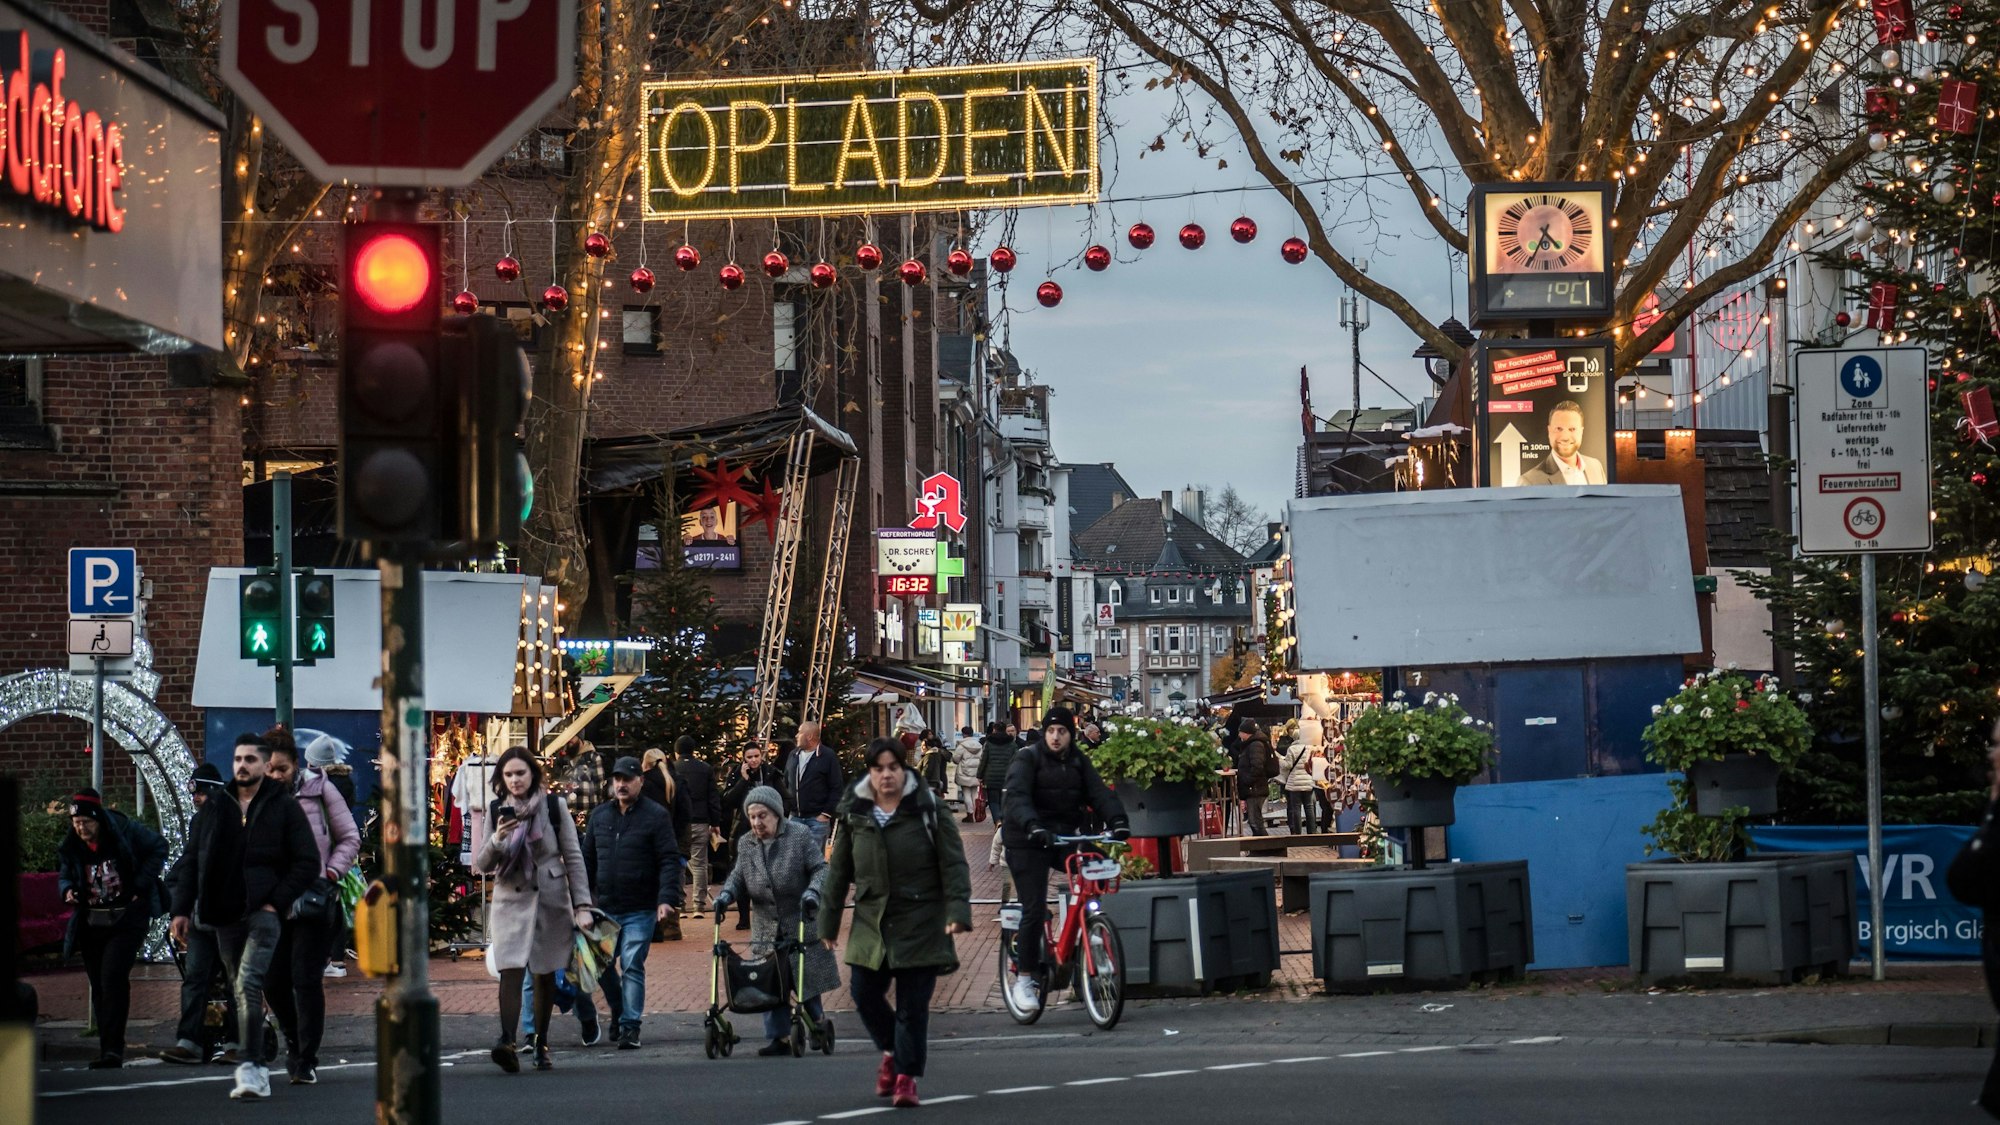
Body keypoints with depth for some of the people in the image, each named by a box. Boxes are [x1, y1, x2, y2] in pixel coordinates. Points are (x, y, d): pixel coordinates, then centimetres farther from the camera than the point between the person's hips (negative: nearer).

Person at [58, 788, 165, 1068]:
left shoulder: (126, 831, -11)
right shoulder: (70, 846, 1)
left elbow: (158, 847, 0)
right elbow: (64, 876, 15)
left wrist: (141, 884, -7)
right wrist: (68, 890, -9)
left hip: (127, 919, -5)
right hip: (92, 922, 5)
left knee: (113, 978, -18)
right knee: (99, 986, 7)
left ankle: (112, 1050, -20)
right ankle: (109, 1049, 16)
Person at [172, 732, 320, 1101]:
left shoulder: (284, 807, 2)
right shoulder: (213, 808, 13)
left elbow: (307, 862, 1)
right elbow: (191, 861, 16)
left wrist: (276, 902, -8)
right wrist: (182, 909, 8)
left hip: (263, 913, -5)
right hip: (225, 915, 5)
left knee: (248, 983, -21)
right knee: (242, 991, 10)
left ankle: (251, 1067, -25)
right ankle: (257, 1072, 19)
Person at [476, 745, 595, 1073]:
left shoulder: (554, 807, 0)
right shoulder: (496, 811, 4)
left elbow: (574, 858, 2)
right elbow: (482, 865, 3)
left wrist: (582, 905, -4)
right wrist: (496, 840, -17)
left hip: (551, 900, 0)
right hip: (511, 902, 0)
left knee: (545, 974, 8)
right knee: (511, 970, -17)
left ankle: (541, 1046, 19)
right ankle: (507, 1042, -31)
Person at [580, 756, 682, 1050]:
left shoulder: (656, 816, -4)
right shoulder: (599, 816, 11)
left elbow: (669, 860, -9)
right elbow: (587, 860, 17)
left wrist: (667, 899, -19)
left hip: (641, 910, -5)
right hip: (605, 907, 5)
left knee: (632, 966, -8)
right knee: (602, 964, 11)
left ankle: (630, 1026, -5)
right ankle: (619, 1011, 32)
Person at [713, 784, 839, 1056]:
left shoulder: (800, 835, -5)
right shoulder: (746, 844, 8)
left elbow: (820, 868, -6)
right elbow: (738, 878, 10)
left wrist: (812, 892, -24)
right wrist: (725, 894, -10)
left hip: (801, 923, -4)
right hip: (766, 927, 4)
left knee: (805, 979, 2)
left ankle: (817, 1019, 28)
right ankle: (779, 1037, -1)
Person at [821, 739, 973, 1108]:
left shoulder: (927, 810, -4)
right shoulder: (854, 815, 5)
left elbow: (954, 865, -5)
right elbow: (839, 872, 11)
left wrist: (958, 910, -16)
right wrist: (828, 921, 11)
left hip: (920, 923, -3)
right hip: (871, 922, 3)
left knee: (912, 1005, -3)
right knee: (864, 994, 2)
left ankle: (907, 1076, 7)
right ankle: (892, 1051, 29)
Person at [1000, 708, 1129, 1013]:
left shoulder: (1077, 761, 9)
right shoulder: (1027, 759, -7)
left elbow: (1099, 792, -2)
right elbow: (1017, 796, -23)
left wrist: (1117, 820, -21)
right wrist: (1032, 826, -41)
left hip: (1064, 837, 4)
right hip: (1028, 842, -4)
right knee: (1034, 909, -10)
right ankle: (1025, 978, 1)